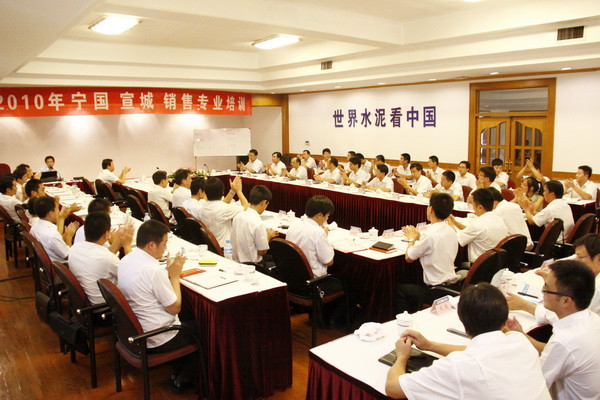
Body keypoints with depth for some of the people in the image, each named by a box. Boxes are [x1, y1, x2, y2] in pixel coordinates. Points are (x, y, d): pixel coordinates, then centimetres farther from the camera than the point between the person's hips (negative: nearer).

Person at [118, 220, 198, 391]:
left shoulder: (125, 260, -2)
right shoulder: (153, 271, -30)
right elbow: (174, 308, -20)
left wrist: (168, 272, 2)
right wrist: (174, 275, -11)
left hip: (133, 331, 9)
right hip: (157, 340, -9)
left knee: (186, 322, 27)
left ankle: (177, 371, 34)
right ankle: (182, 379, 24)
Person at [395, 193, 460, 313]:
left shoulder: (430, 235, -23)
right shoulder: (451, 231, 3)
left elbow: (409, 258, -10)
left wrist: (411, 239, 6)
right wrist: (418, 237, 17)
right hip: (453, 284, 8)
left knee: (399, 289, 9)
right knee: (415, 284, 29)